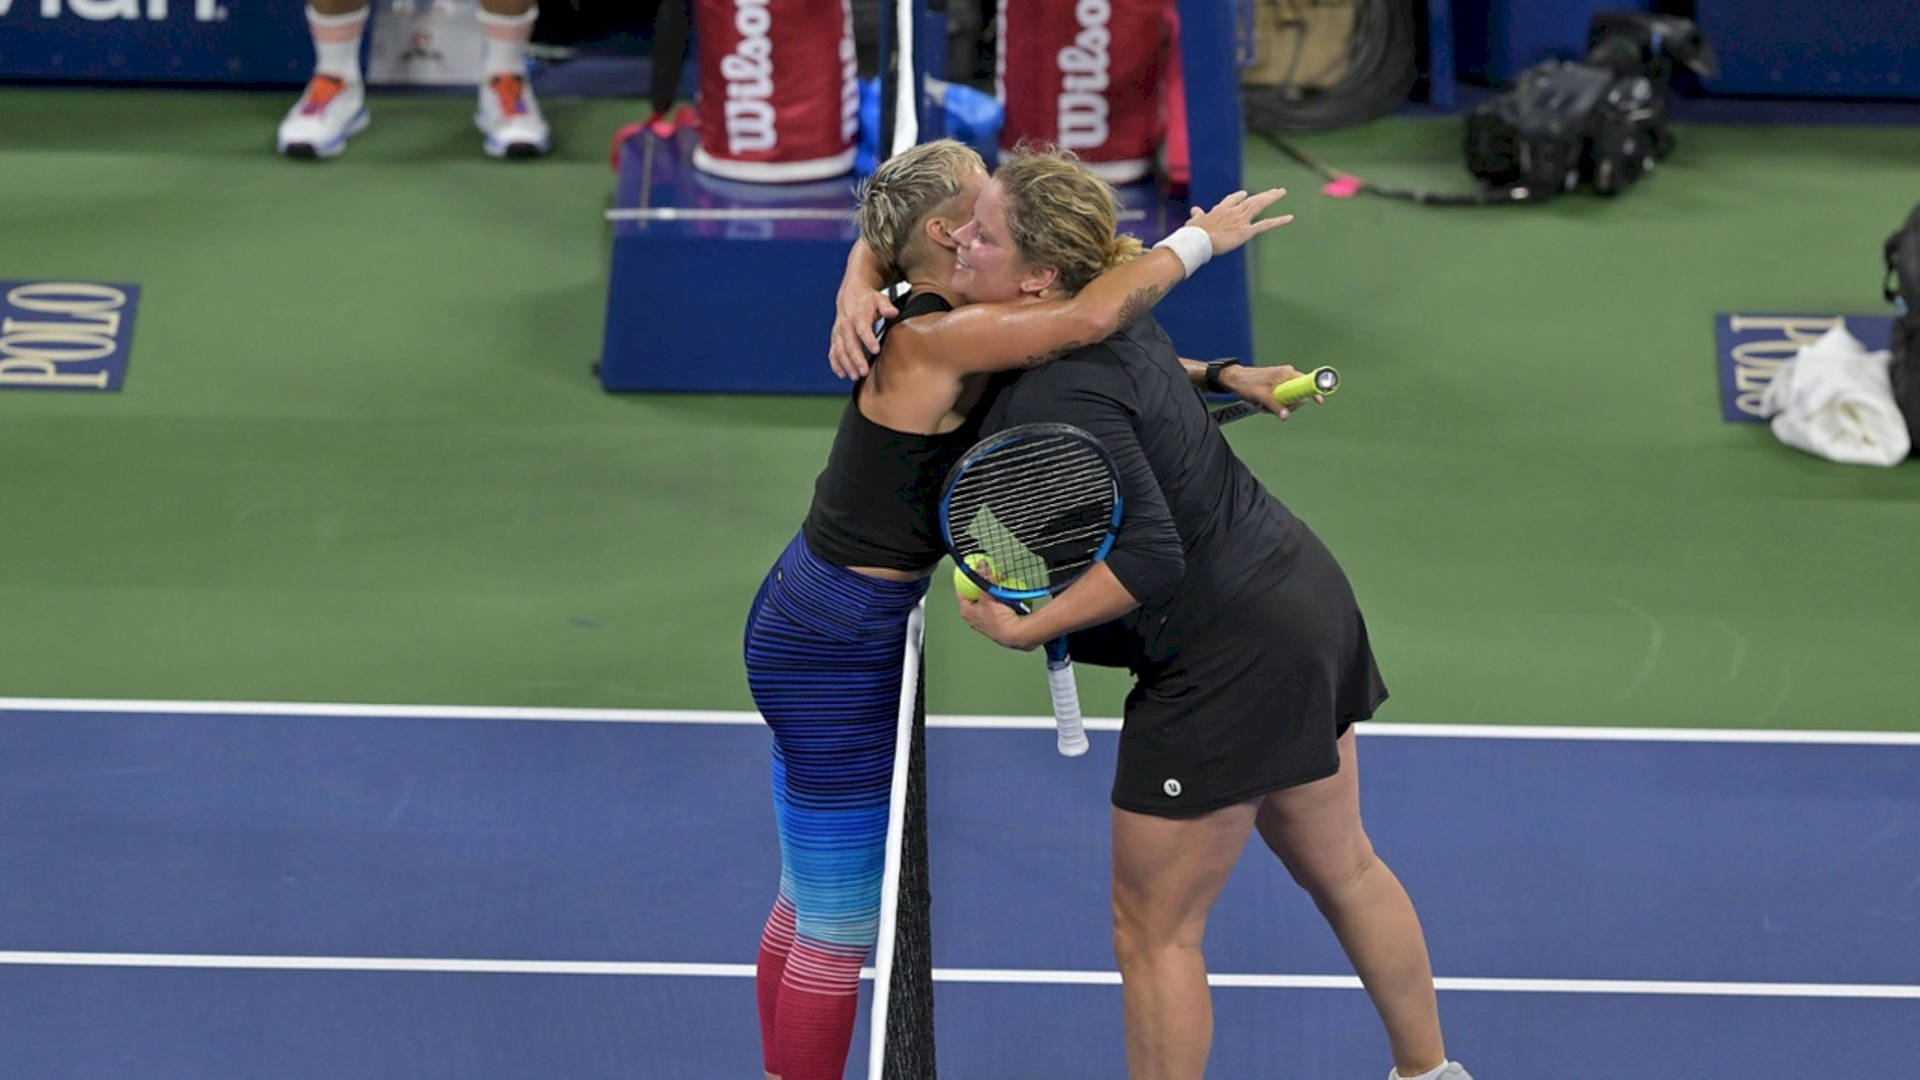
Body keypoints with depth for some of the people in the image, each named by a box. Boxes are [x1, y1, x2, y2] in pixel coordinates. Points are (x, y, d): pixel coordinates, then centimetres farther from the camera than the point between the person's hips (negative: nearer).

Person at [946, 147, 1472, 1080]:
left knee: (1154, 931, 4)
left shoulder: (1057, 399, -26)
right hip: (1302, 590, 10)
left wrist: (1023, 628, -25)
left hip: (1227, 660, -10)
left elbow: (1150, 555, -29)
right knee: (1339, 867, 26)